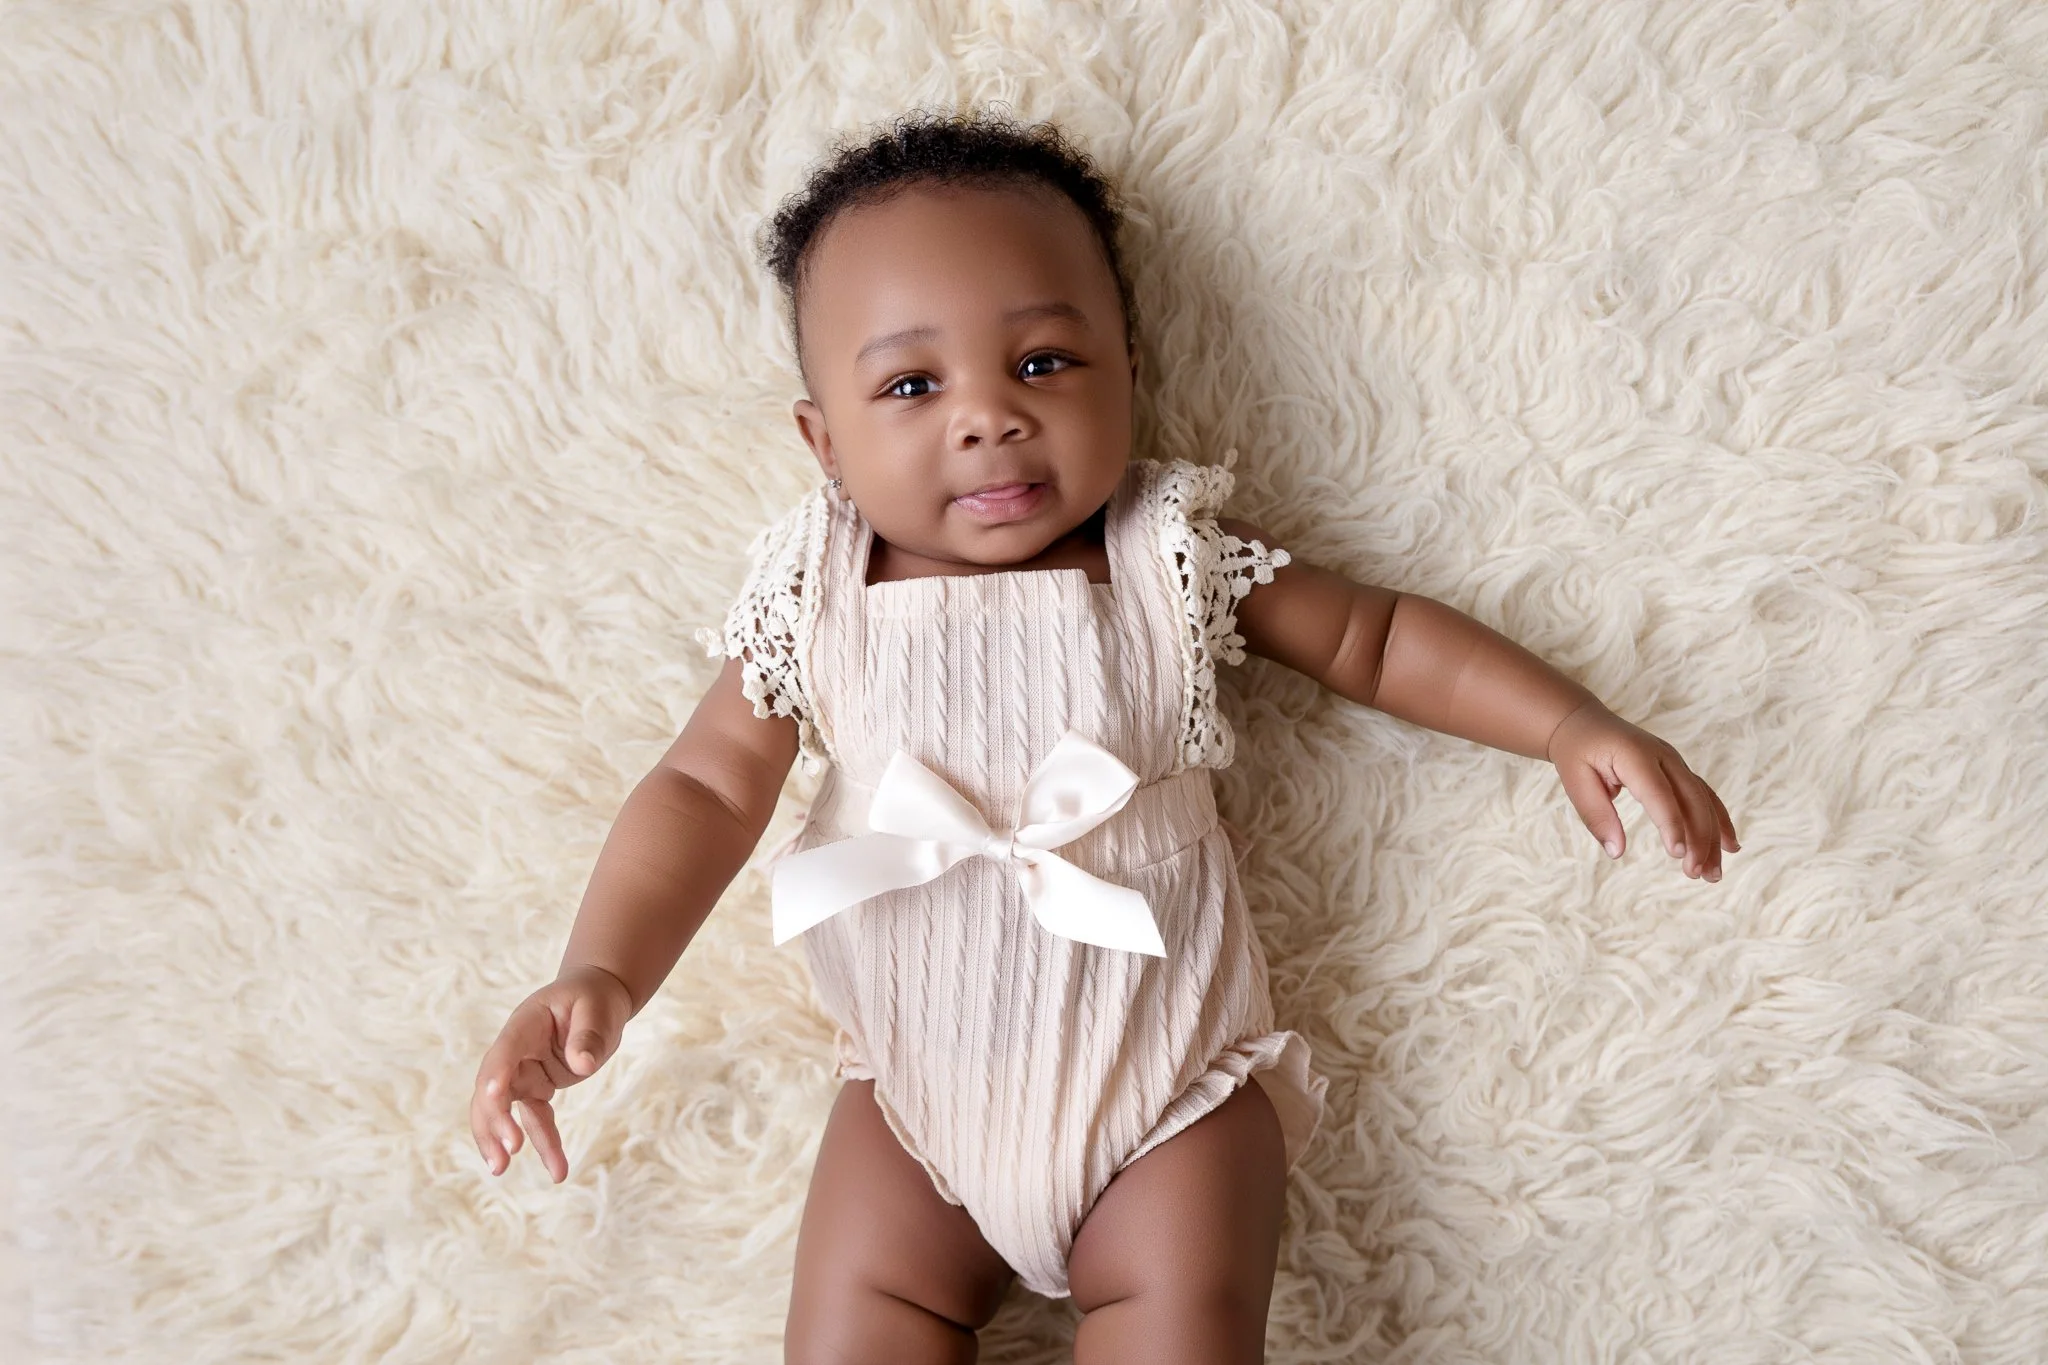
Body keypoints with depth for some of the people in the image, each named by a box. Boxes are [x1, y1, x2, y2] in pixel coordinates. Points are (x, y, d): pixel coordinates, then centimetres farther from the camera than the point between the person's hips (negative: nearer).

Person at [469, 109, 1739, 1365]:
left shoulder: (1177, 559, -7)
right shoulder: (814, 599, -7)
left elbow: (1376, 636, 3)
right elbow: (707, 788, -6)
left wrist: (1573, 722, -8)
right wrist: (600, 972, -20)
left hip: (1175, 1076, -1)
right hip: (919, 1087, 2)